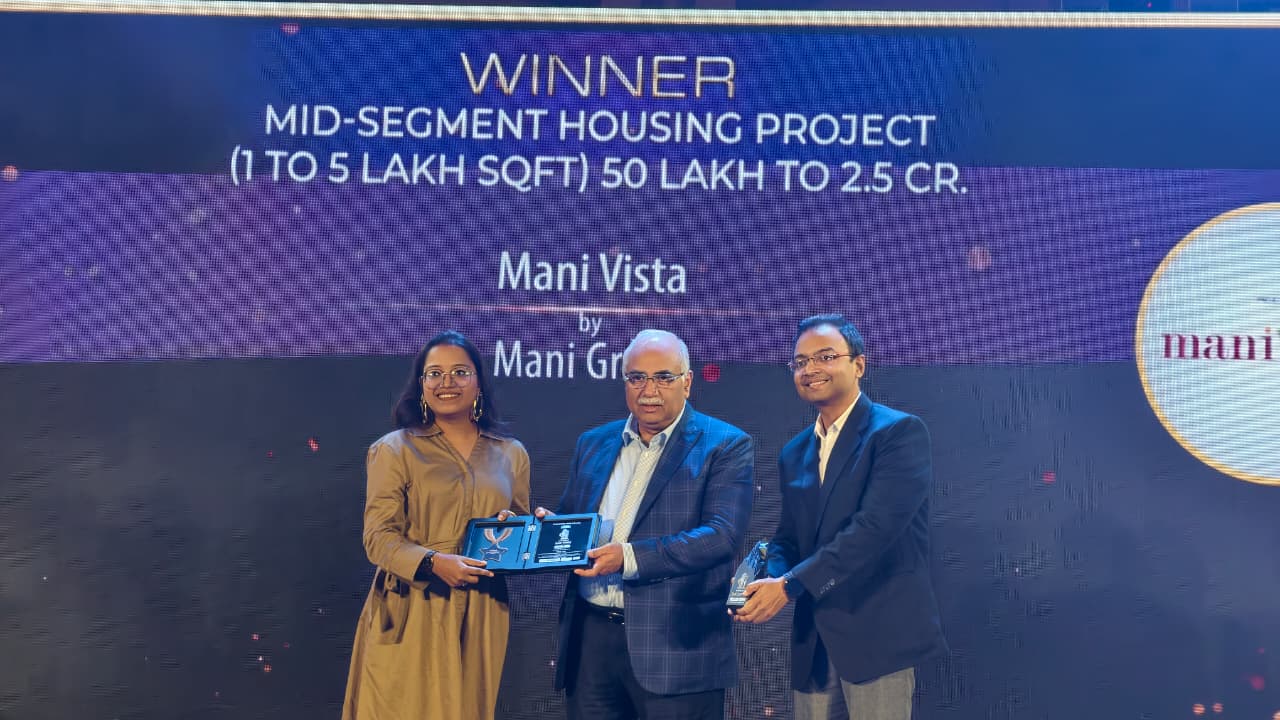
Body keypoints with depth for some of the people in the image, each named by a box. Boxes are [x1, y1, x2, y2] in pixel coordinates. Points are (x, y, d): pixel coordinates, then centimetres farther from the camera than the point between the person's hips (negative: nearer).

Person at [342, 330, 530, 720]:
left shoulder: (511, 454, 11)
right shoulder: (395, 450, 0)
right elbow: (378, 536, -6)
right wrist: (433, 562, -23)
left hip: (480, 614, 3)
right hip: (411, 613, -3)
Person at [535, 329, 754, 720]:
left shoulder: (726, 446, -3)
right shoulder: (593, 443, 14)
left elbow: (722, 535, -15)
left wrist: (630, 557, -23)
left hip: (675, 644, -4)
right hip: (590, 637, 5)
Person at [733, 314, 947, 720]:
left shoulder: (899, 432, -8)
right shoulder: (794, 454, 15)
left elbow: (876, 526, -18)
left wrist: (791, 585, -20)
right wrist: (767, 579, -7)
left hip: (879, 633, -6)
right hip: (812, 641, 6)